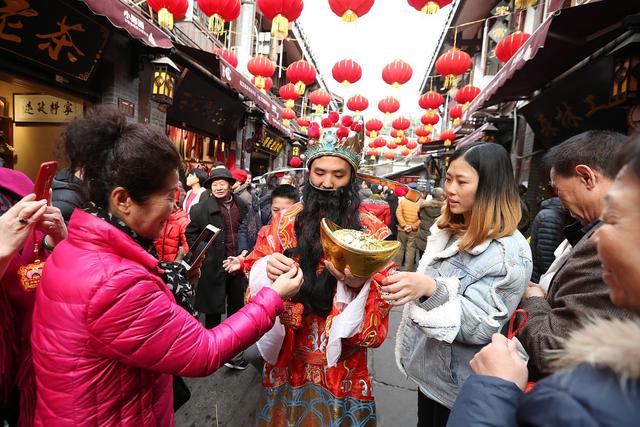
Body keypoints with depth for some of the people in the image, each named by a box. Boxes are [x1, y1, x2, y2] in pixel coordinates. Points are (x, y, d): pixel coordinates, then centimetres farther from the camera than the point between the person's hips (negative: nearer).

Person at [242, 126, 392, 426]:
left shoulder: (370, 230, -8)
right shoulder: (285, 221, -3)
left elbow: (381, 298, -11)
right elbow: (255, 271, -1)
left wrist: (359, 284, -32)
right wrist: (268, 268, -24)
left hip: (341, 361, -1)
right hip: (286, 355, 2)